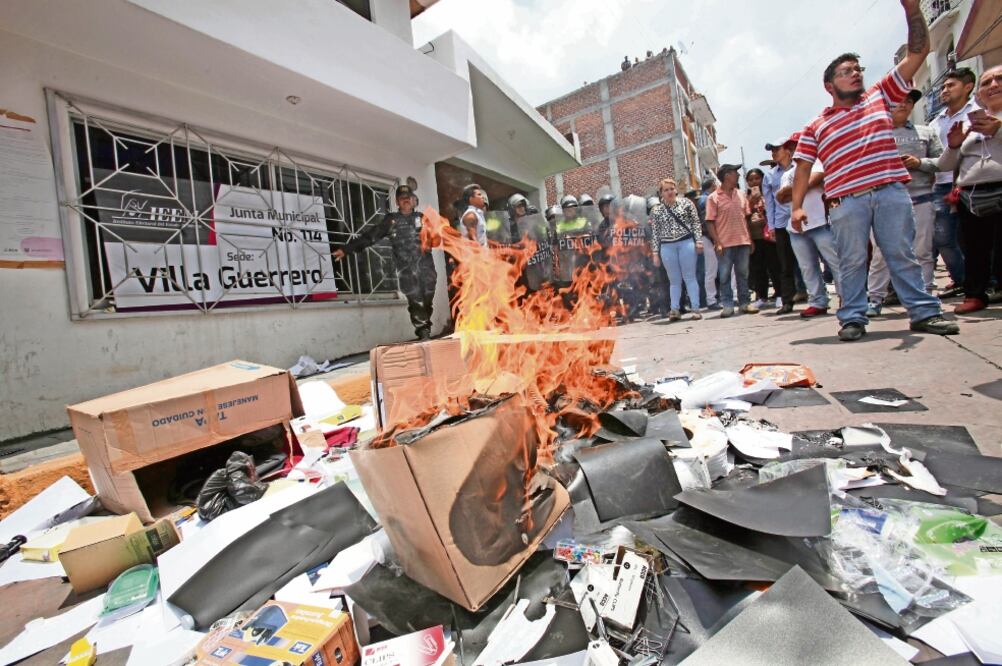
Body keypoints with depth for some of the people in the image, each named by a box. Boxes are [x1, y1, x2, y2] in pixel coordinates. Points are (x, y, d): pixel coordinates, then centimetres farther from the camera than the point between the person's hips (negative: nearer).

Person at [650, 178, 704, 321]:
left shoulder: (686, 202, 5)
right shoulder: (656, 210, 6)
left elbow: (696, 223, 5)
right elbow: (655, 233, 5)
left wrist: (698, 241, -3)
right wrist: (655, 253, 3)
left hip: (686, 243, -1)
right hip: (667, 247, 1)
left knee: (690, 277, 1)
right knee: (674, 280, 5)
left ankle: (696, 308, 5)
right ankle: (675, 309, 9)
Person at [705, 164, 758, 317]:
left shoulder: (740, 195, 12)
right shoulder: (713, 198, -3)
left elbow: (746, 218, 16)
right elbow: (710, 223, -7)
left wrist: (750, 239, 10)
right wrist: (717, 243, -14)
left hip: (743, 242, 5)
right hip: (725, 244, -4)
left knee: (743, 274, 9)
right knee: (724, 276, 0)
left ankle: (745, 303, 16)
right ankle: (728, 305, 8)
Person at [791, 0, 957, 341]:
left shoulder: (880, 96, 18)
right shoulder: (815, 127, 10)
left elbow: (917, 53, 16)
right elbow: (803, 169, 5)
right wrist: (797, 206, -6)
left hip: (892, 193, 2)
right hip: (846, 201, -2)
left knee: (902, 255, 4)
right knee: (852, 262, 0)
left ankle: (924, 312, 11)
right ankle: (853, 318, 7)